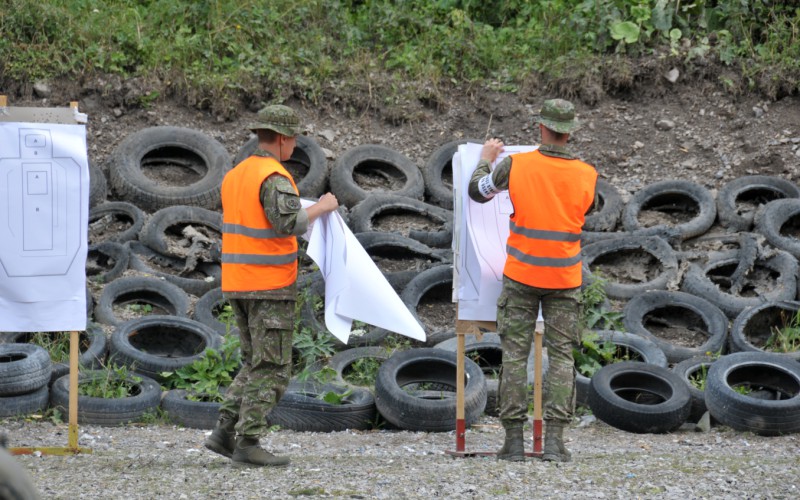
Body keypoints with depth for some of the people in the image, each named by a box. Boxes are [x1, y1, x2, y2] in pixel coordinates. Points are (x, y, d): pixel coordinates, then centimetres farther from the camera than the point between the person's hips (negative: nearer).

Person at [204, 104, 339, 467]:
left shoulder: (234, 176, 13)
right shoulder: (274, 178, -15)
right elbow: (289, 224, -28)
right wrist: (321, 208, -13)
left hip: (238, 284, 9)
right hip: (271, 287, -9)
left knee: (255, 364, 16)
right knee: (272, 369, -4)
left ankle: (225, 432, 8)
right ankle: (247, 443, -7)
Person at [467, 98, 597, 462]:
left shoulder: (515, 165, -10)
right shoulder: (586, 175, -6)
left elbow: (477, 191, 6)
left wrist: (486, 159, 25)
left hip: (521, 276, -1)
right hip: (565, 279, 1)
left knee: (514, 354, 4)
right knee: (561, 355, 4)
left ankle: (514, 441, 0)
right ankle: (554, 440, -6)